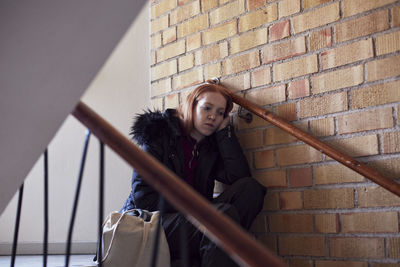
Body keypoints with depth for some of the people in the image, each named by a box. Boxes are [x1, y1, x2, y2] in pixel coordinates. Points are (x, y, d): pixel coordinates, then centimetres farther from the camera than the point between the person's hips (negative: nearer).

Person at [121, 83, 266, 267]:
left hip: (190, 221, 6)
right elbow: (143, 197, -9)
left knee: (250, 188, -14)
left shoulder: (212, 146, 14)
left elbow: (240, 175, -6)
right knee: (224, 214, -30)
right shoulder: (158, 133, 0)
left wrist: (224, 130, 0)